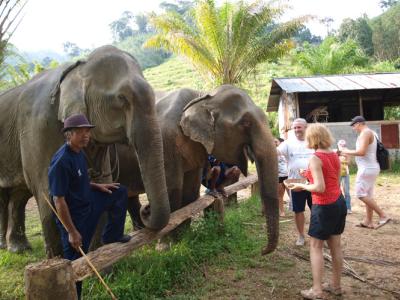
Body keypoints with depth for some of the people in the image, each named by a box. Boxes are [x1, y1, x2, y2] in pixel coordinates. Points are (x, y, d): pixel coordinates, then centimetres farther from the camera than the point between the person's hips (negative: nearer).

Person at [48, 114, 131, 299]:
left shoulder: (78, 153, 1)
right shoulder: (61, 161, -28)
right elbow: (58, 200, -26)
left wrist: (97, 186, 6)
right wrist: (71, 232, -23)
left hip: (88, 203, 9)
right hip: (73, 216, -9)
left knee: (120, 193, 13)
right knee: (75, 261, 1)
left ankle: (112, 236, 23)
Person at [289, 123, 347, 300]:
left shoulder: (316, 158, -17)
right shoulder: (334, 156, 7)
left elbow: (320, 188, -22)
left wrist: (301, 186, -7)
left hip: (324, 206, -8)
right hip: (339, 203, 8)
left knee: (315, 247, 3)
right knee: (335, 246, 16)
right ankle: (335, 285, 28)